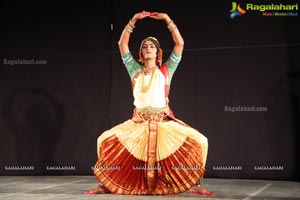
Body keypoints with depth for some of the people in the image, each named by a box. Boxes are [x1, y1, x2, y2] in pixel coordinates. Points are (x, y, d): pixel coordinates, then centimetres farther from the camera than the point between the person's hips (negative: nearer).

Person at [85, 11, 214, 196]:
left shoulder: (166, 70, 10)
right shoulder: (135, 70, 12)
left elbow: (180, 44, 2)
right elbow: (122, 44, 6)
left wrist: (168, 20, -3)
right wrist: (133, 21, 0)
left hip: (164, 122, -1)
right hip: (138, 122, 1)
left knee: (199, 141, -19)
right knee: (106, 141, -14)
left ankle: (193, 184, -5)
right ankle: (106, 184, 0)